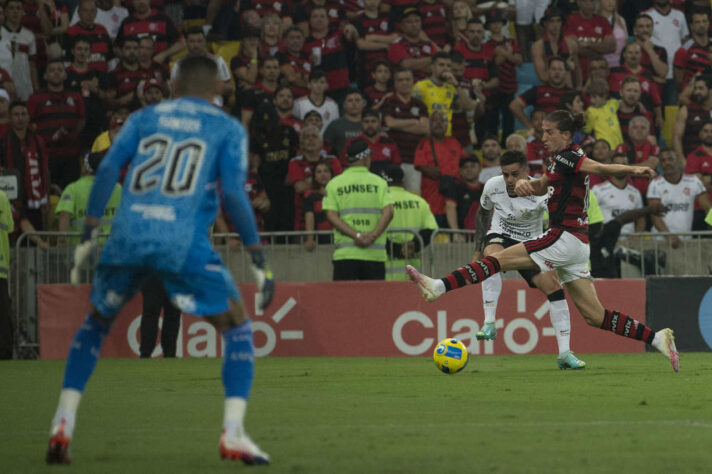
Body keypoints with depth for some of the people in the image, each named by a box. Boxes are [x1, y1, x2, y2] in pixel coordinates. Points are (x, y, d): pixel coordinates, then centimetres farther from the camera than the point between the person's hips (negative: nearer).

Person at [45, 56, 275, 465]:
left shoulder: (144, 119, 19)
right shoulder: (228, 129, 11)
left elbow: (108, 170, 6)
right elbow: (233, 193, -1)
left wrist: (88, 237, 7)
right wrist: (259, 260, 1)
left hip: (128, 236, 3)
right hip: (184, 242, -3)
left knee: (96, 322, 25)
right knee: (237, 328, 11)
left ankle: (62, 426, 15)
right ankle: (233, 434, -5)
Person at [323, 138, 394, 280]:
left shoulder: (334, 184, 6)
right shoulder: (379, 182, 5)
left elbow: (331, 216, -4)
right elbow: (388, 212, -7)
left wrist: (357, 235, -10)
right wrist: (373, 235, -12)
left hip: (345, 254, 0)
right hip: (375, 254, 0)